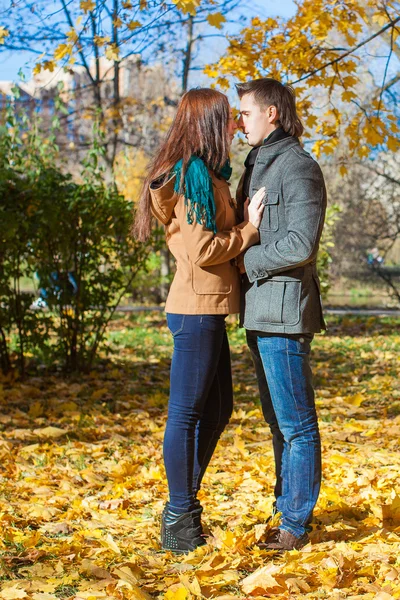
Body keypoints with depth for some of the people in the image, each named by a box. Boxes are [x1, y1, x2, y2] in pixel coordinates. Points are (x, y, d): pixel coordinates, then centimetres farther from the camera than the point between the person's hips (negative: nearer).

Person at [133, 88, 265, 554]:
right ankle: (180, 521, 9)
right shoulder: (192, 175, -14)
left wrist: (247, 222, 6)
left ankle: (183, 506, 26)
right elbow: (202, 250, -19)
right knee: (186, 412, -2)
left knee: (217, 409, 16)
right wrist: (249, 228, -8)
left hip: (207, 309, 10)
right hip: (197, 308, -10)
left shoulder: (204, 174, 18)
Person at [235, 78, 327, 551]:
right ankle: (287, 511, 27)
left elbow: (300, 244, -21)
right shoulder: (257, 166, 18)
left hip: (284, 312, -10)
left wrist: (248, 260, -10)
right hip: (260, 313, 10)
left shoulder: (298, 167, -11)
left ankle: (295, 524, 5)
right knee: (278, 422, 16)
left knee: (296, 423, -2)